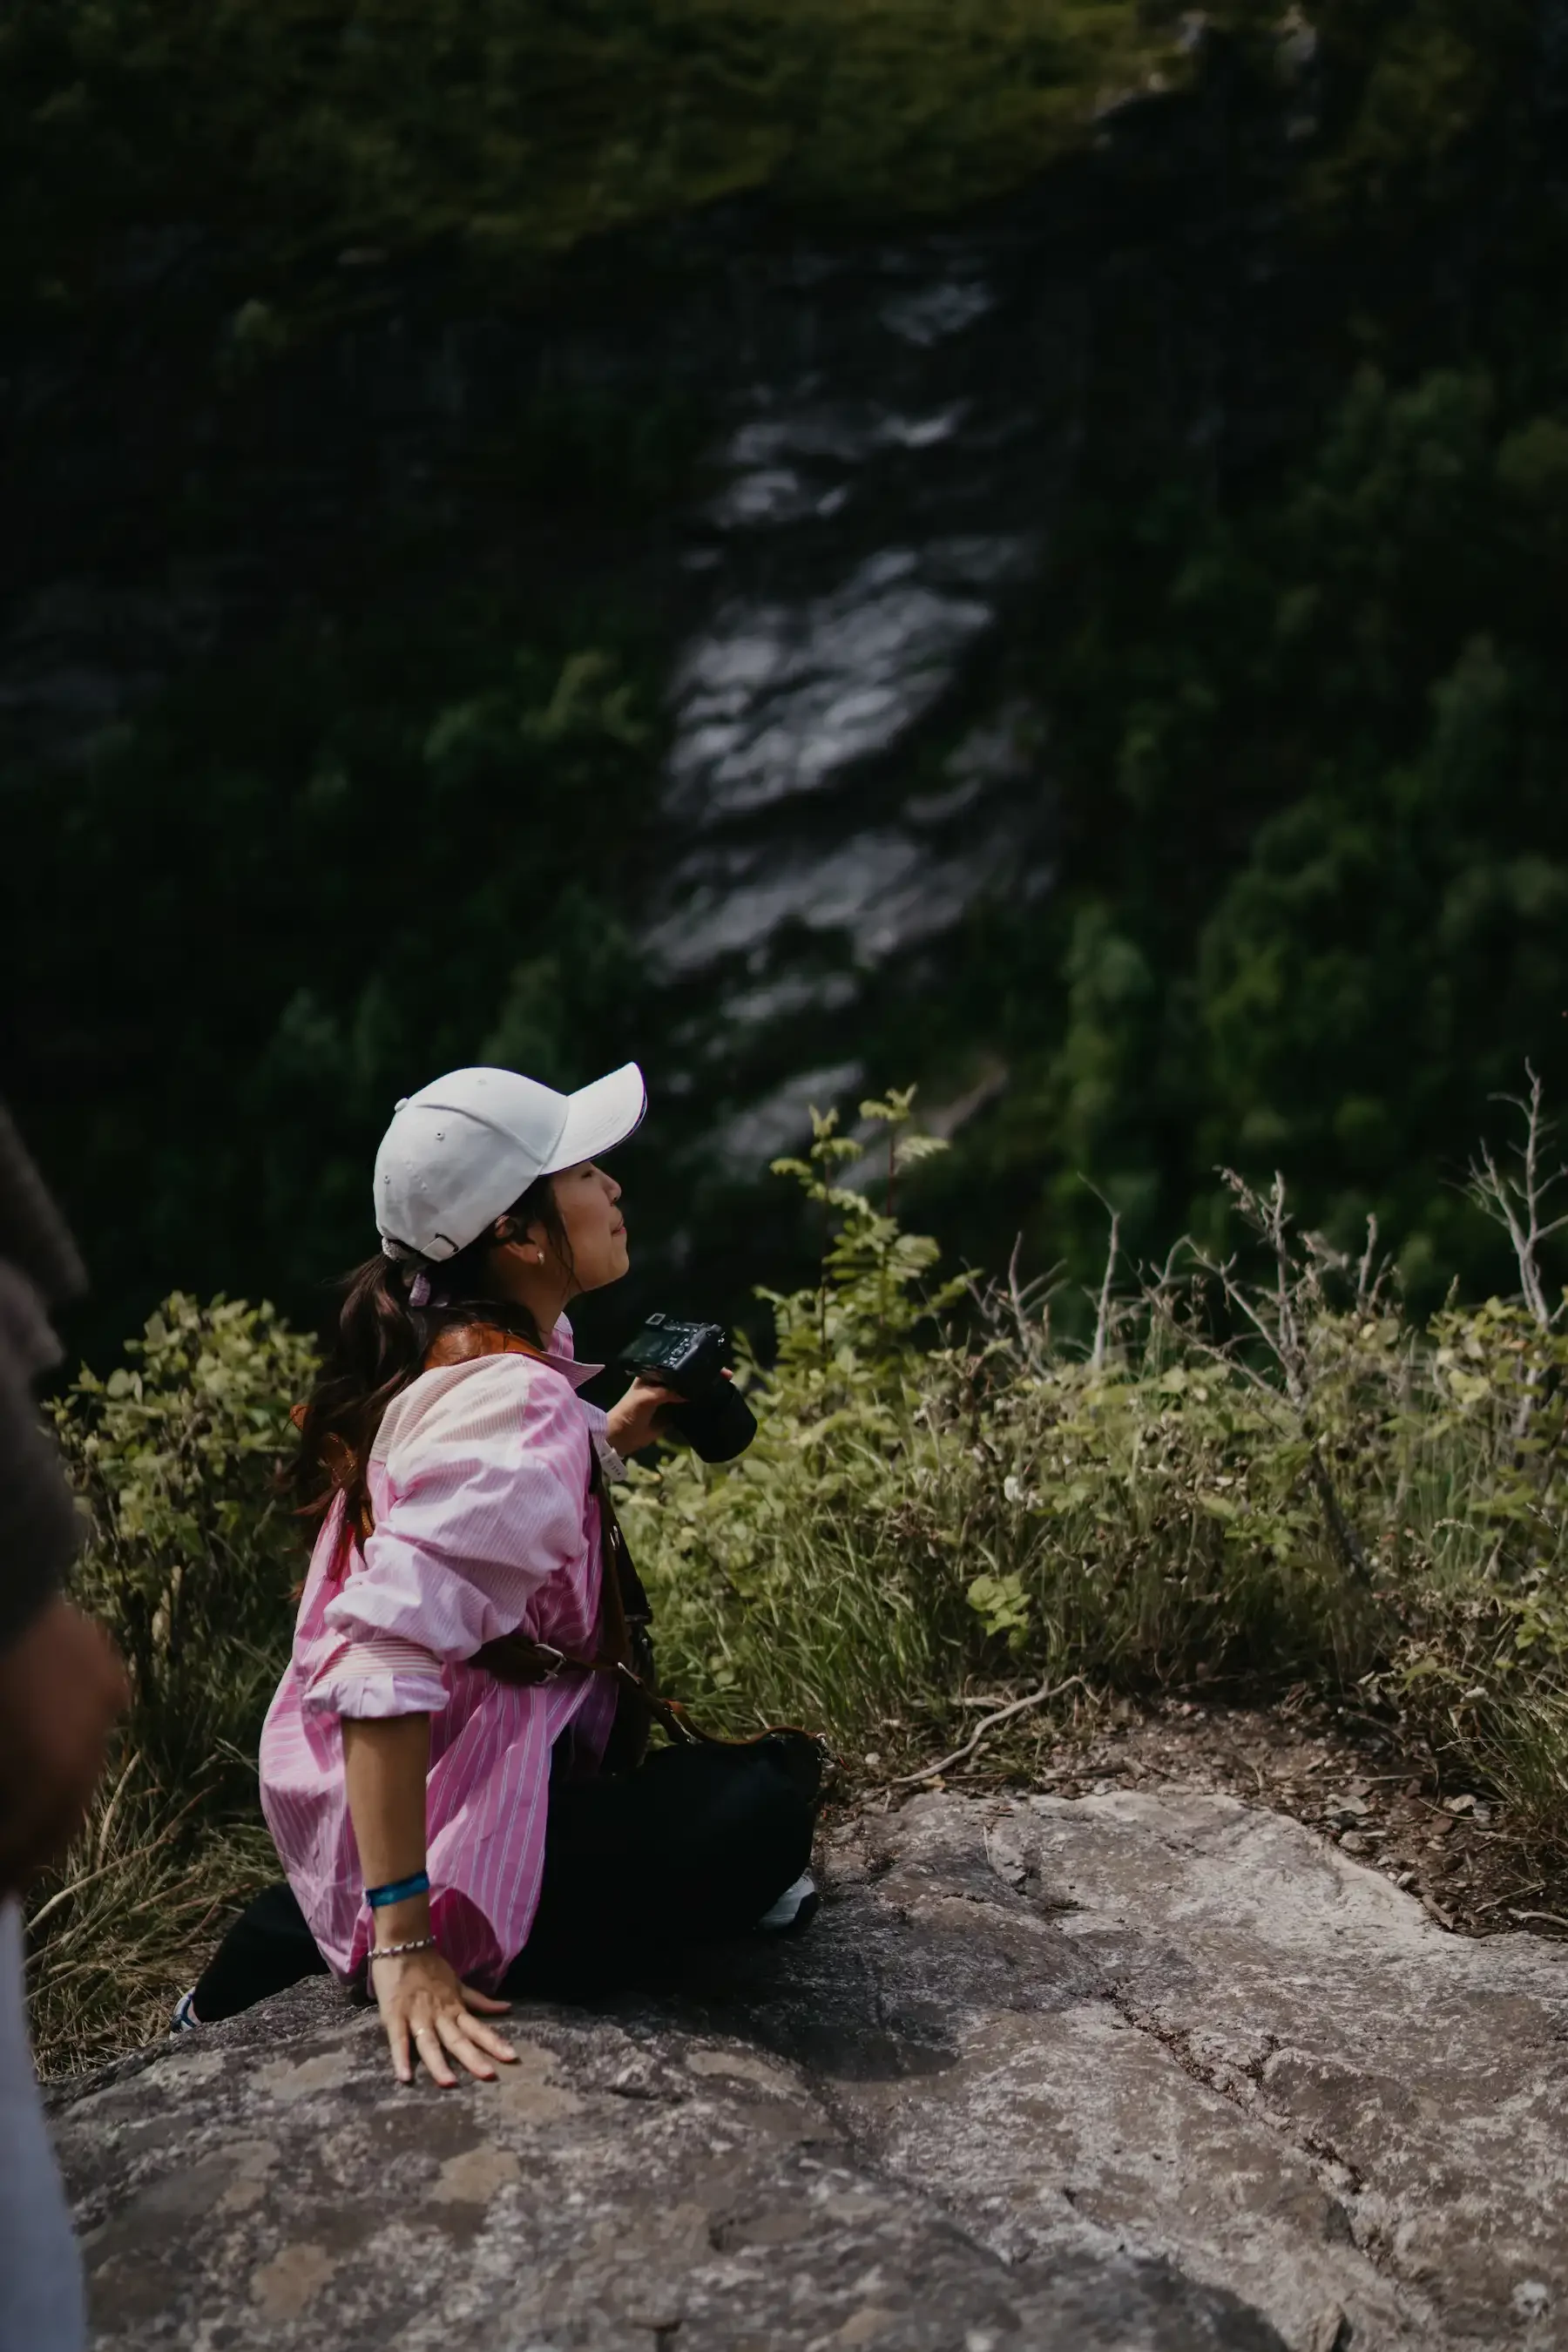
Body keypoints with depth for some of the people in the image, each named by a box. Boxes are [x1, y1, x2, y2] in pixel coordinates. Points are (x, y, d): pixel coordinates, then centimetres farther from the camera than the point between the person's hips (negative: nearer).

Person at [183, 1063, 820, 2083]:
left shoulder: (437, 1346, 3)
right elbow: (388, 1663, -34)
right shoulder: (515, 1405, -24)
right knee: (769, 1803, -14)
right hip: (442, 1830, -9)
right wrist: (404, 1948, -33)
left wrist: (612, 1436, 10)